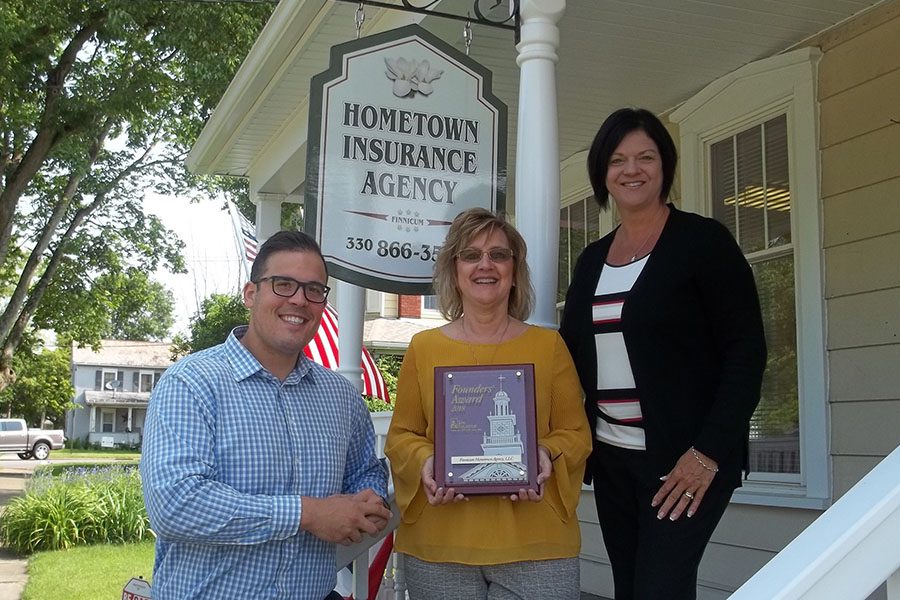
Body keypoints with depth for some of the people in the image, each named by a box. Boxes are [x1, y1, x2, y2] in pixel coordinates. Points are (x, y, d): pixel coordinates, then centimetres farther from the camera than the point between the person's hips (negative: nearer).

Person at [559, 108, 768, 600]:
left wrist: (710, 451, -17)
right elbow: (571, 354, 15)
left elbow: (746, 352, -10)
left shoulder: (703, 240, -5)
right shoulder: (592, 260, 12)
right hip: (611, 458, 6)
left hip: (686, 459, -6)